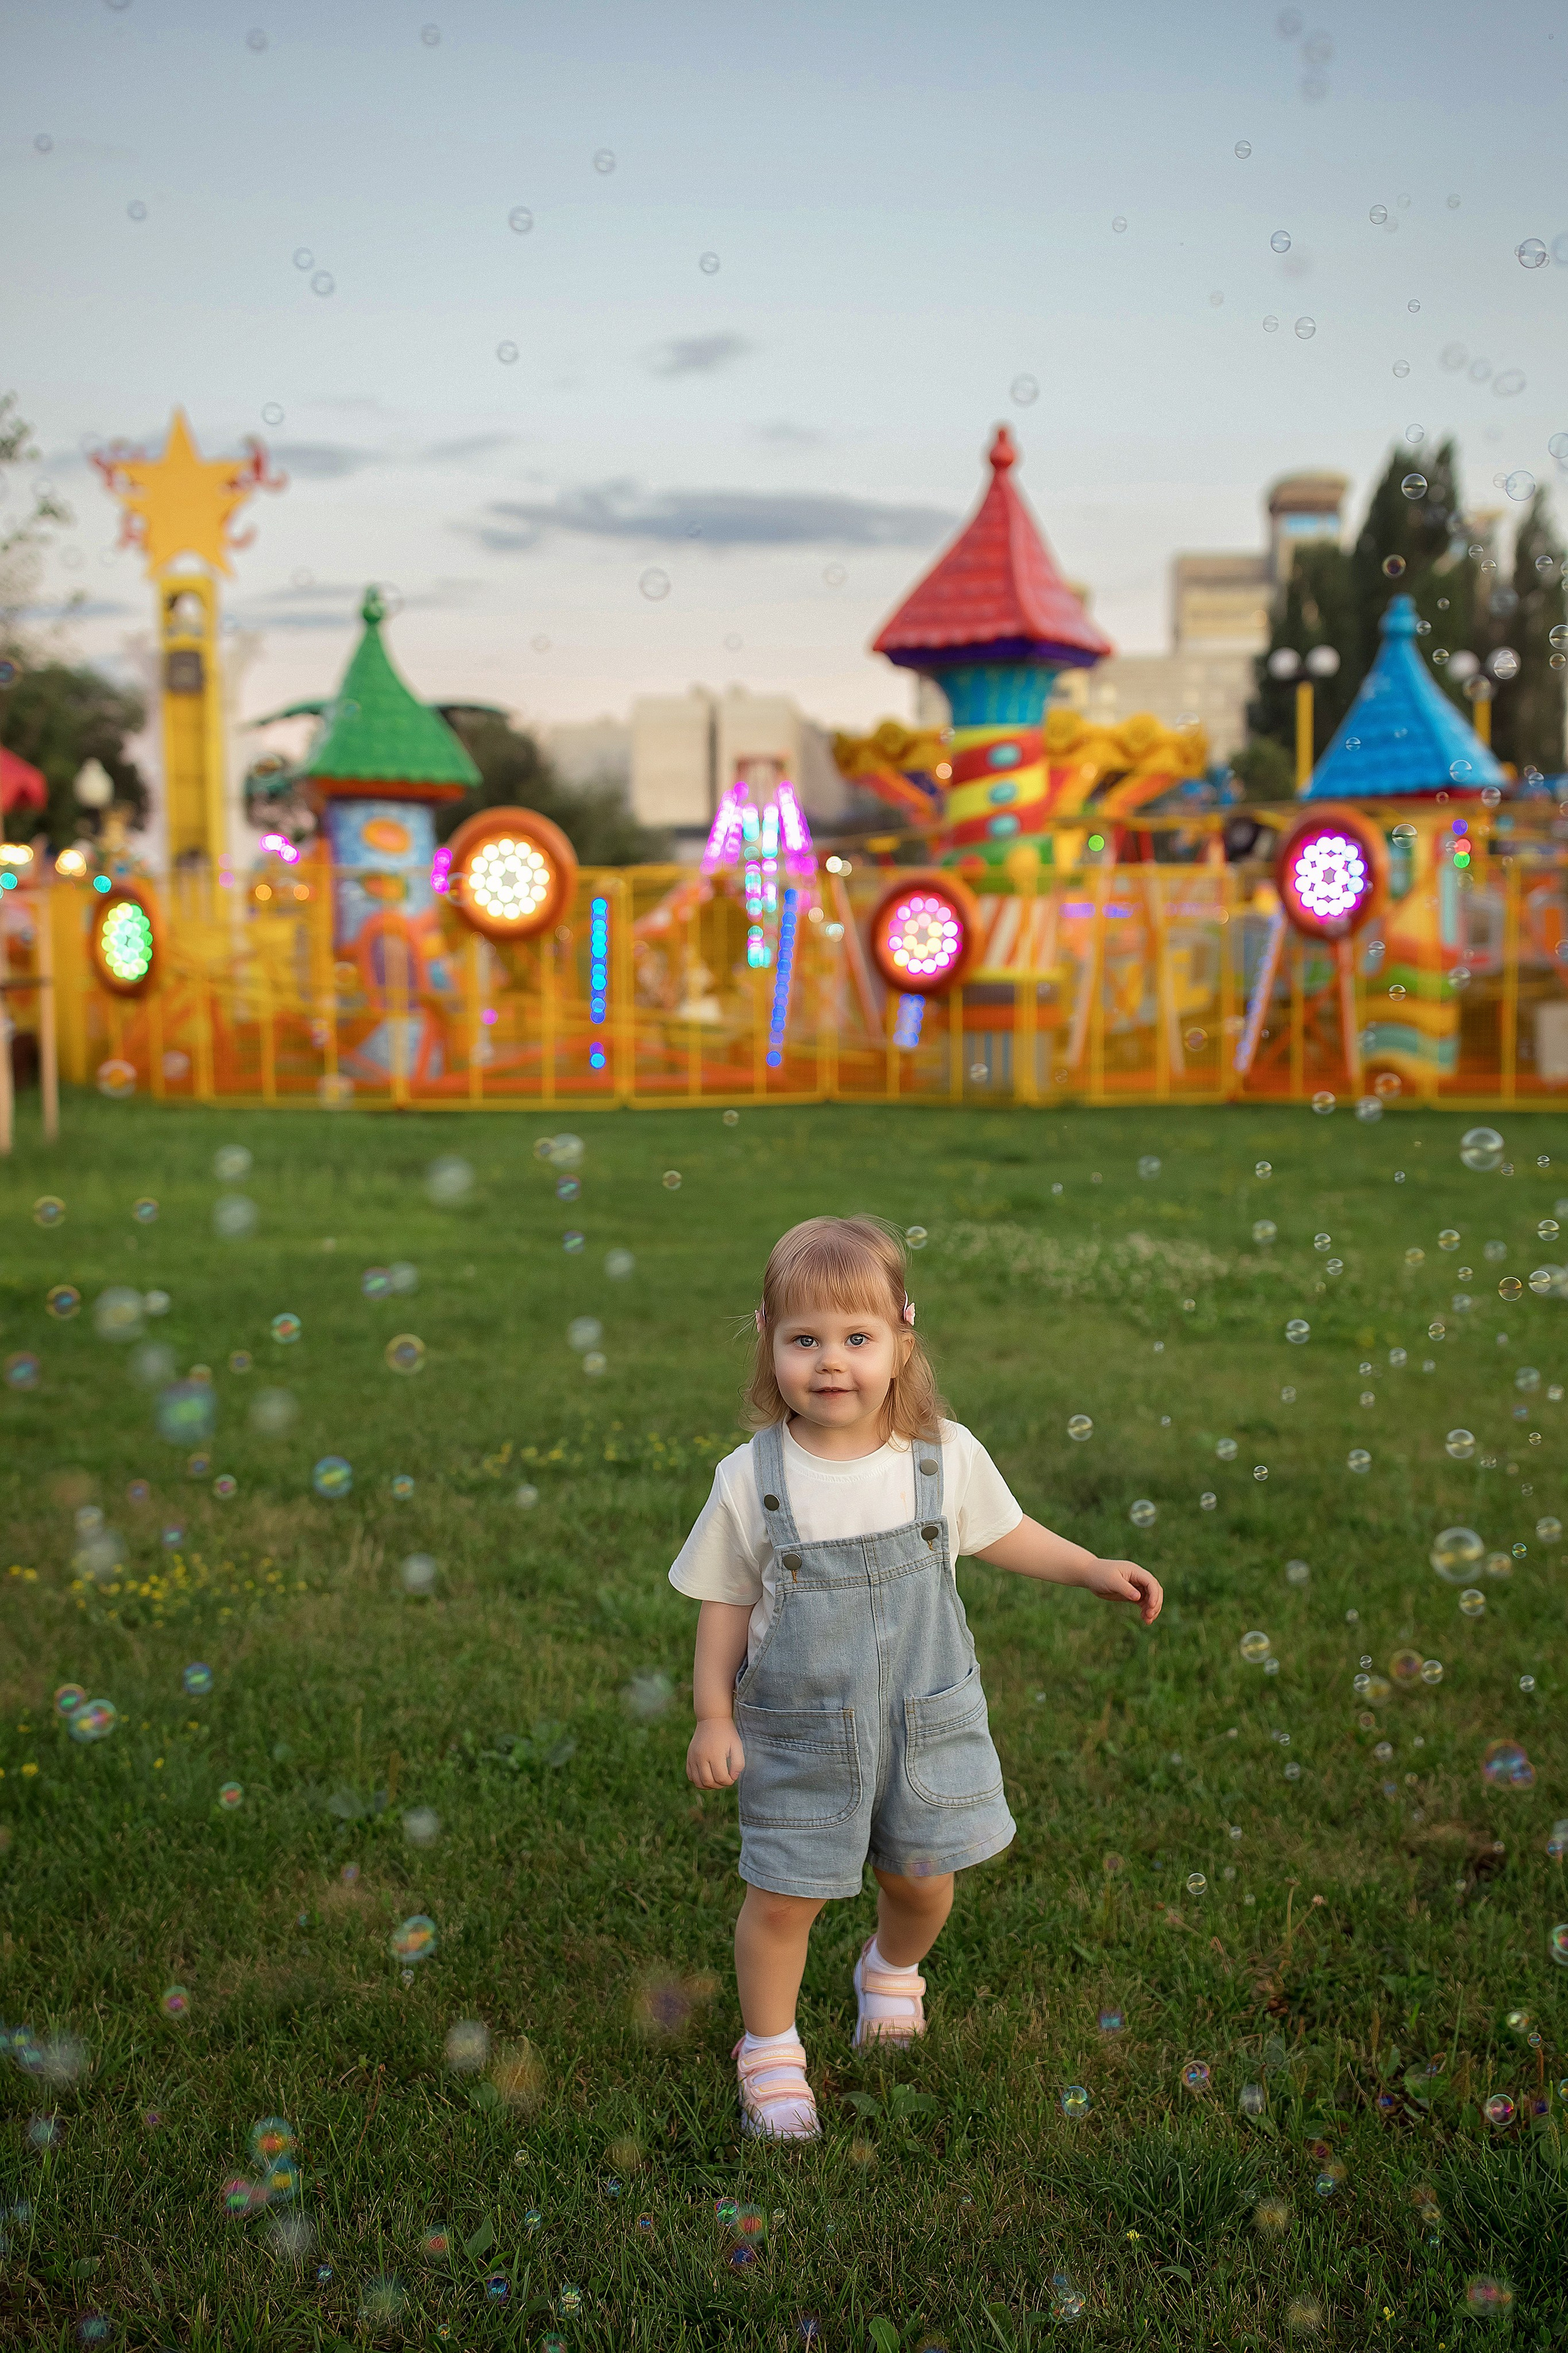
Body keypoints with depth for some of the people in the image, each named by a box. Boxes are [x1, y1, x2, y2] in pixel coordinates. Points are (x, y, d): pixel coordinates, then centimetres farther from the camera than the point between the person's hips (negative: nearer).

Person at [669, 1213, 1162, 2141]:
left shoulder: (946, 1454, -11)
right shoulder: (750, 1480, -15)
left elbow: (1001, 1533, 9)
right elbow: (726, 1603, -3)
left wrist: (1097, 1569, 6)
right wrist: (713, 1716, -4)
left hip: (926, 1718, 2)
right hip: (799, 1732, -2)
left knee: (922, 1879, 16)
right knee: (784, 1898, 6)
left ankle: (894, 1971, 51)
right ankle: (771, 2050, 32)